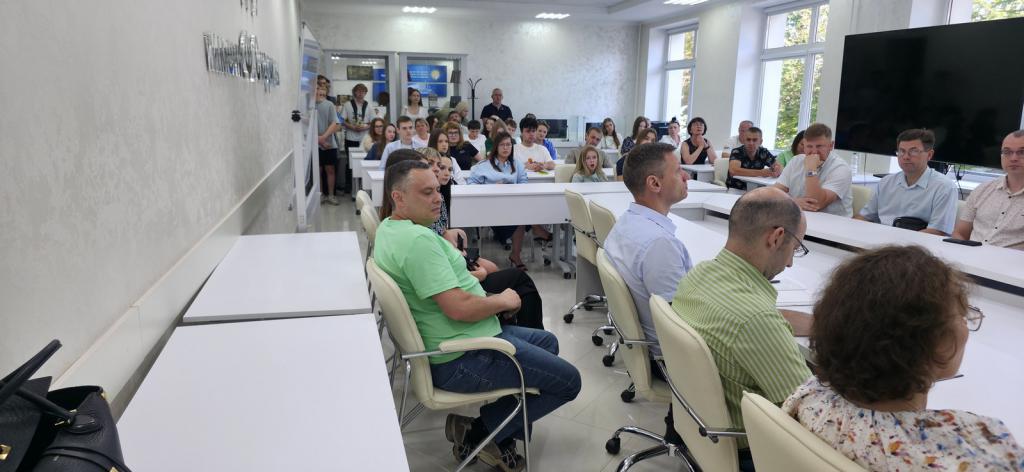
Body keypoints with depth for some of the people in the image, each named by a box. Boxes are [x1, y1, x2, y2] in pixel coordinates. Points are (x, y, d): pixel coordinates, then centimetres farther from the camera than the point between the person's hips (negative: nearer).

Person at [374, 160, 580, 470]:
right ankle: (479, 433, 4)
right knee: (569, 381, -2)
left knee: (547, 342, 25)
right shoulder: (417, 239, -26)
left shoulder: (389, 228, 7)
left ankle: (500, 434, 17)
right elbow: (459, 307, -30)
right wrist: (504, 301, -12)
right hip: (462, 359, -11)